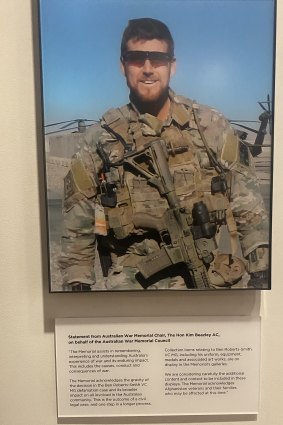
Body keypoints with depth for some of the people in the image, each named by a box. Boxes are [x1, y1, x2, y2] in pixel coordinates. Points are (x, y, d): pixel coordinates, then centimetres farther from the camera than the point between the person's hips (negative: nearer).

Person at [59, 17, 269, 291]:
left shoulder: (211, 126, 0)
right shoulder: (99, 142, 0)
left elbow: (250, 211, 2)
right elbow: (77, 237, 5)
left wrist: (260, 281, 1)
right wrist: (78, 285, 3)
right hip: (137, 284, 0)